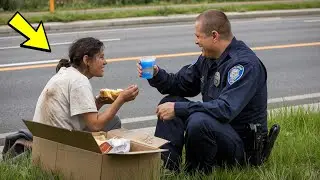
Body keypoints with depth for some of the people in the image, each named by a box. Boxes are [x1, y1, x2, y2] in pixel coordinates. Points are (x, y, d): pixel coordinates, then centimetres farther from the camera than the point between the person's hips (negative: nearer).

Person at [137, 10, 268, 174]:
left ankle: (196, 173, -11)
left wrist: (178, 109, -29)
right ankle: (165, 166, -6)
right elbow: (182, 84, 16)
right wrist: (156, 75, -4)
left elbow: (226, 109, -33)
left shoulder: (245, 64, -23)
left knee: (199, 121, -35)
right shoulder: (208, 57, 6)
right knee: (171, 101, 4)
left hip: (244, 144, -9)